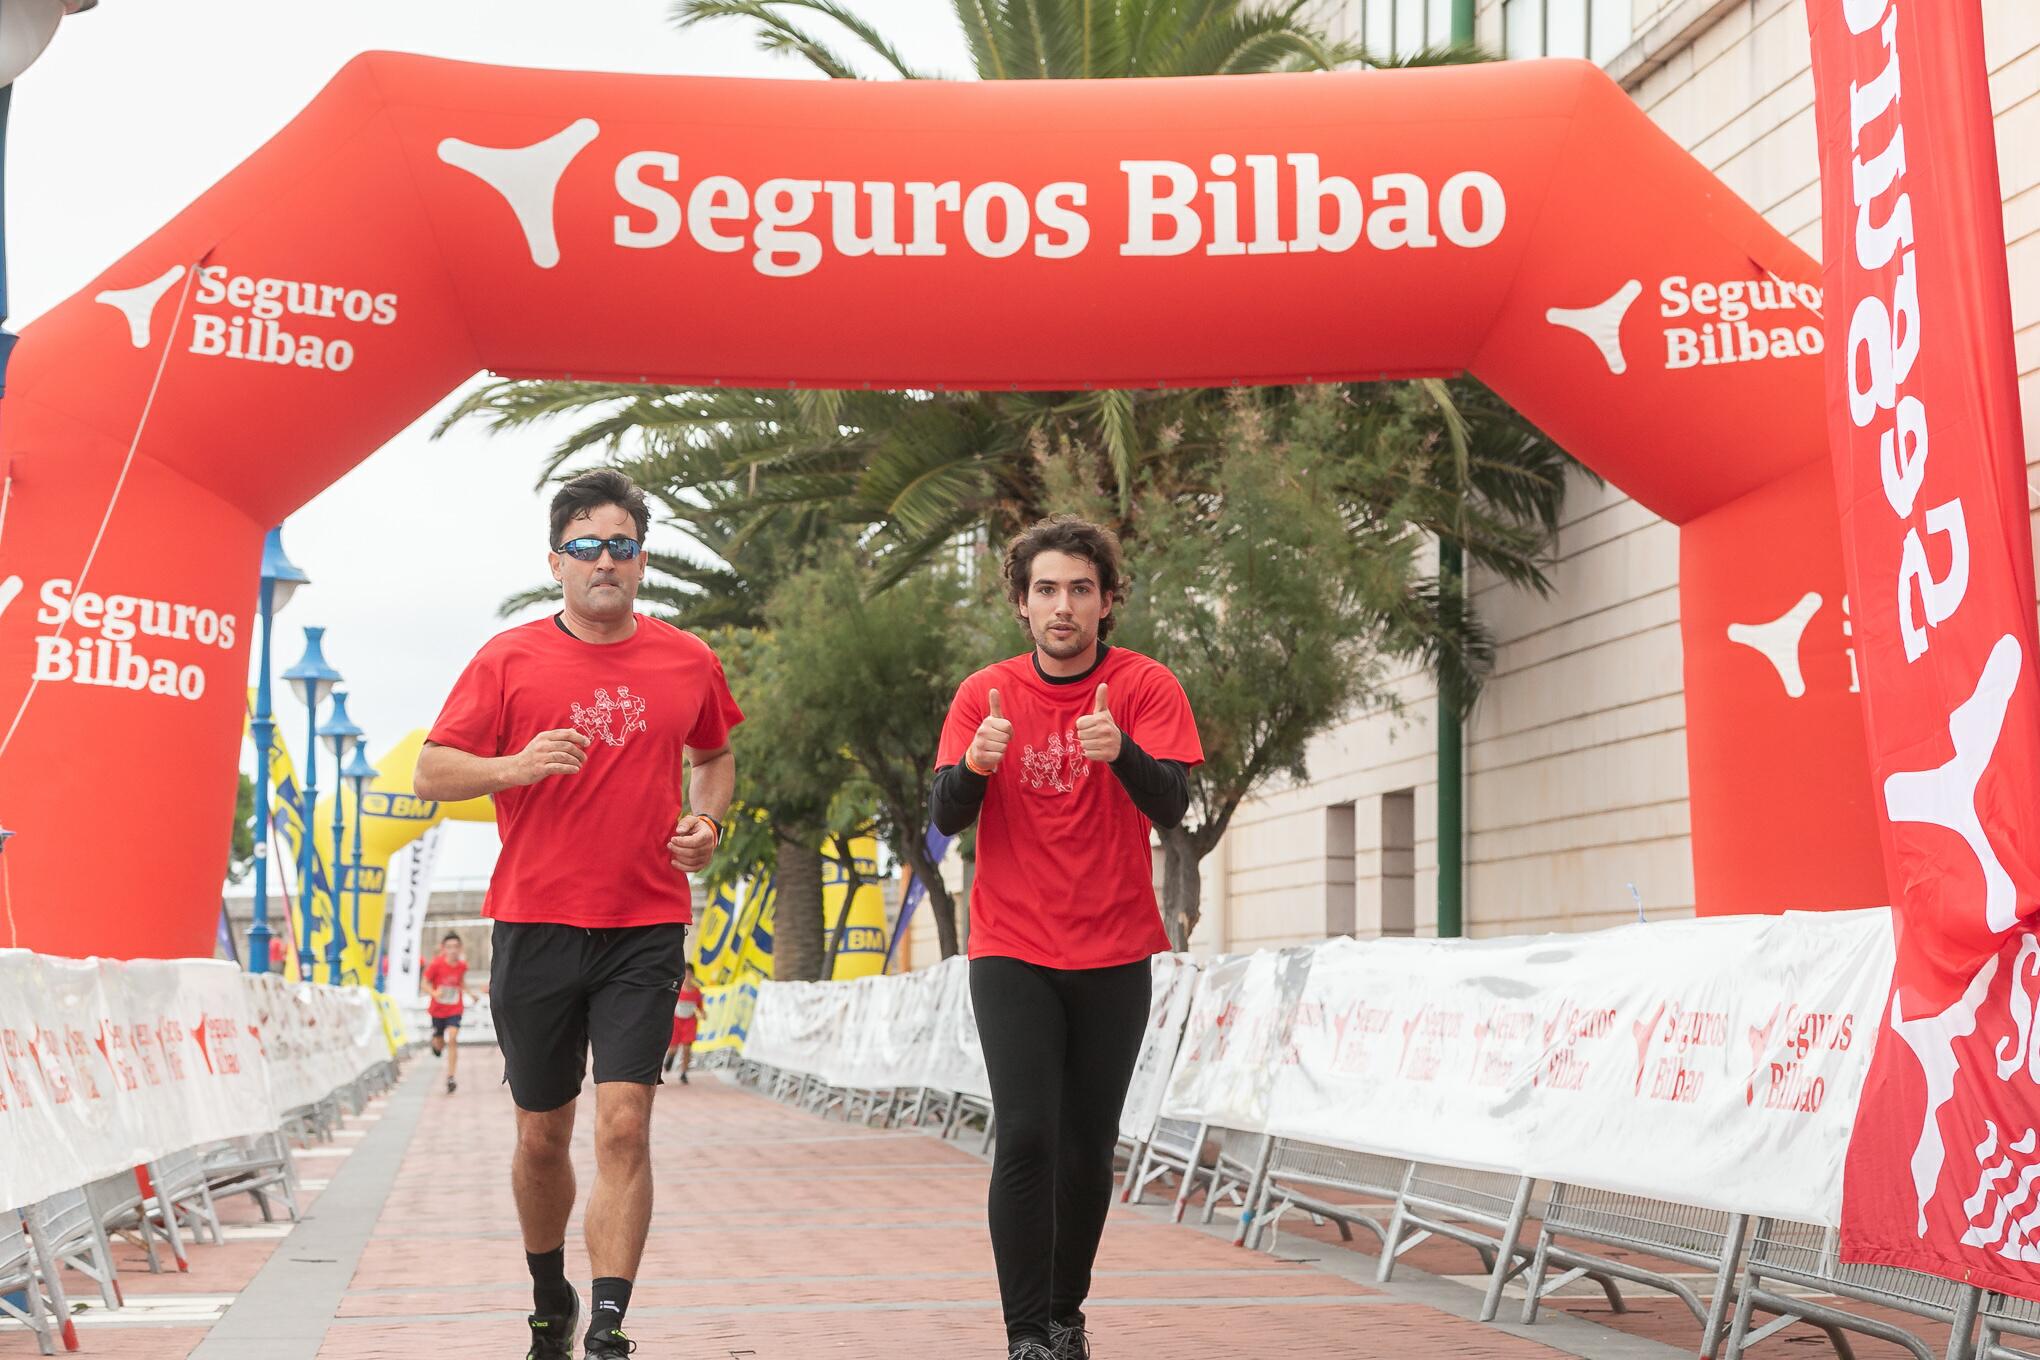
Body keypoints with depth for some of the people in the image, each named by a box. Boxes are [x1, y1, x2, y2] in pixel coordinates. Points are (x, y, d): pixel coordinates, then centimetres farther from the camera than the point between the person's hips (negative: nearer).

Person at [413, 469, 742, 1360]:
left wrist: (707, 820, 3)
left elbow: (715, 756, 23)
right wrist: (516, 766, -19)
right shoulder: (509, 659, 0)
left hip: (646, 929, 0)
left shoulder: (688, 662, 6)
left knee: (623, 1125, -11)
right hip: (534, 926, 0)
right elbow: (431, 773, -1)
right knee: (542, 1134, 11)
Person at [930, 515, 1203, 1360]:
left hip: (1112, 956, 1)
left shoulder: (1146, 688, -3)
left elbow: (1171, 808, -14)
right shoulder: (984, 694, -1)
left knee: (1089, 1148, 7)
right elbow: (948, 817, -7)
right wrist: (974, 764, -29)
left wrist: (1121, 750, -34)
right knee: (1026, 1134, -13)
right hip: (1012, 952, -1)